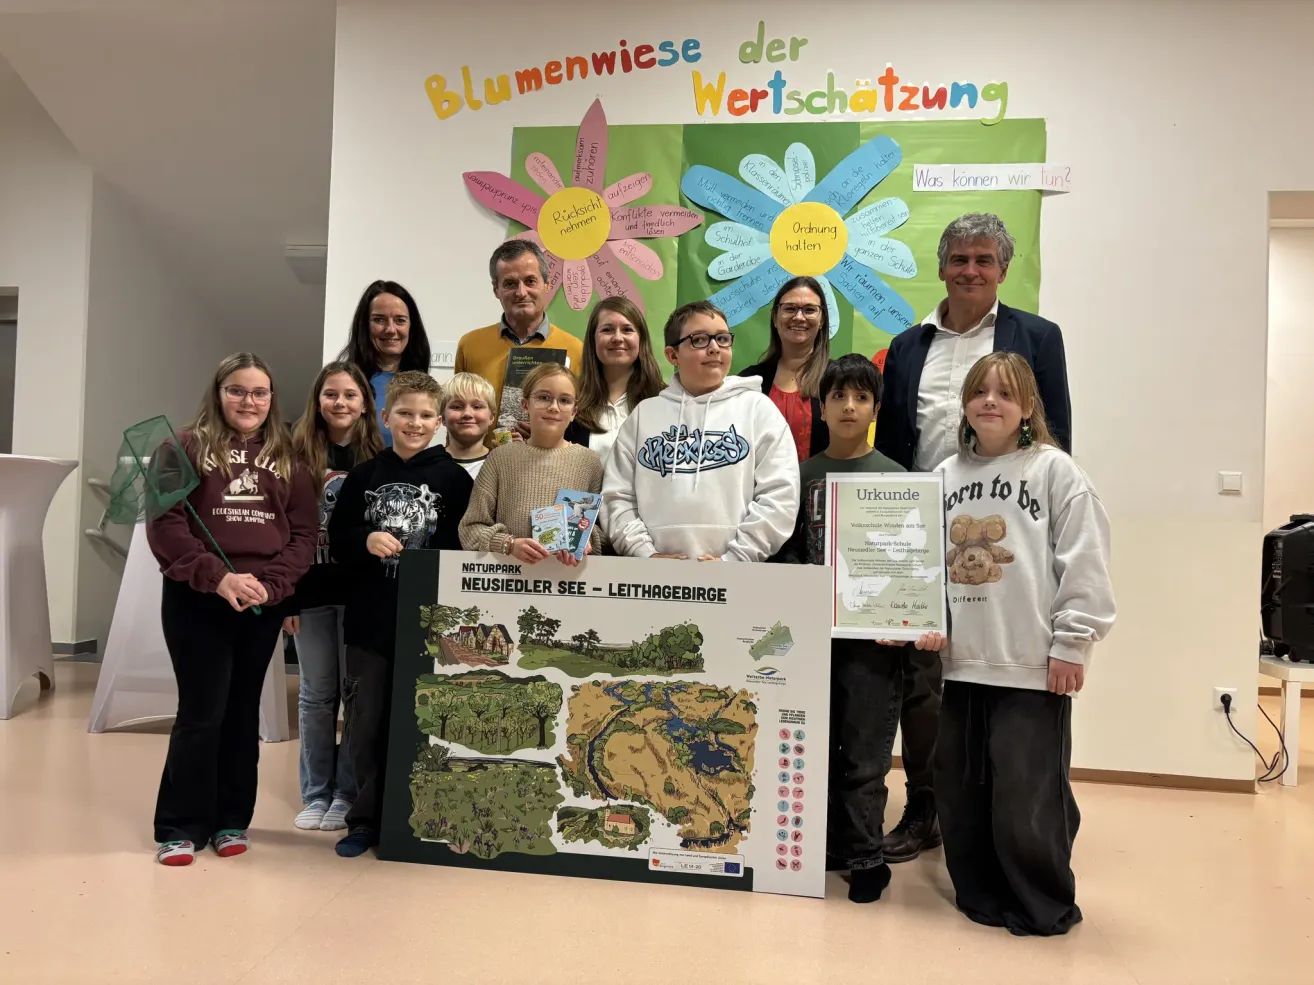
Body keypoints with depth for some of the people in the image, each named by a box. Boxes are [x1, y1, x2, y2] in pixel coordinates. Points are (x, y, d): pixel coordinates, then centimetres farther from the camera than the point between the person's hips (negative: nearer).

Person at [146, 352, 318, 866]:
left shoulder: (288, 459, 9)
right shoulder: (185, 447, 1)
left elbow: (303, 534, 3)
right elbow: (165, 524, -9)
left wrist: (271, 585, -13)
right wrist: (217, 577, -19)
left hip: (264, 605, 3)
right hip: (196, 601, -3)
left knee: (243, 711, 11)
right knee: (201, 712, -1)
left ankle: (232, 820, 23)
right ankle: (180, 827, 13)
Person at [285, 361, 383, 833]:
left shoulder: (379, 458, 1)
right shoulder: (298, 455, 3)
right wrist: (284, 596, -4)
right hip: (310, 590, 1)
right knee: (316, 696, 10)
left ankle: (348, 794, 17)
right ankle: (316, 793, 22)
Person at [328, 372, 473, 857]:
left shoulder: (454, 477, -1)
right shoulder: (364, 475, 6)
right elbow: (337, 541, 10)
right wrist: (366, 541, -11)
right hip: (369, 620, 2)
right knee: (364, 725, 9)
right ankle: (365, 820, 24)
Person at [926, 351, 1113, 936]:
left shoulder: (1054, 470, -1)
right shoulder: (947, 475, 12)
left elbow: (1083, 563, -6)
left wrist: (1072, 644, -10)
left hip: (1033, 663, -5)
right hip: (962, 661, 5)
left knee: (1027, 793, -1)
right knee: (959, 790, 12)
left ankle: (1044, 906, 20)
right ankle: (981, 895, 30)